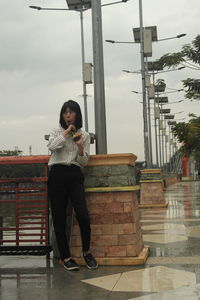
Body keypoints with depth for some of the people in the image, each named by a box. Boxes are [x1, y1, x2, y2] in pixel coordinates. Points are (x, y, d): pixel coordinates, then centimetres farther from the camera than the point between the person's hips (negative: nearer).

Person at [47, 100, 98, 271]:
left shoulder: (84, 135, 14)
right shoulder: (57, 132, 13)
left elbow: (84, 162, 9)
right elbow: (51, 146, -10)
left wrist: (80, 148, -10)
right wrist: (66, 132, -4)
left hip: (75, 175, 0)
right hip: (57, 175, 0)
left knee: (83, 215, -15)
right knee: (59, 218, -1)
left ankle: (86, 252, 7)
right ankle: (65, 257, 10)